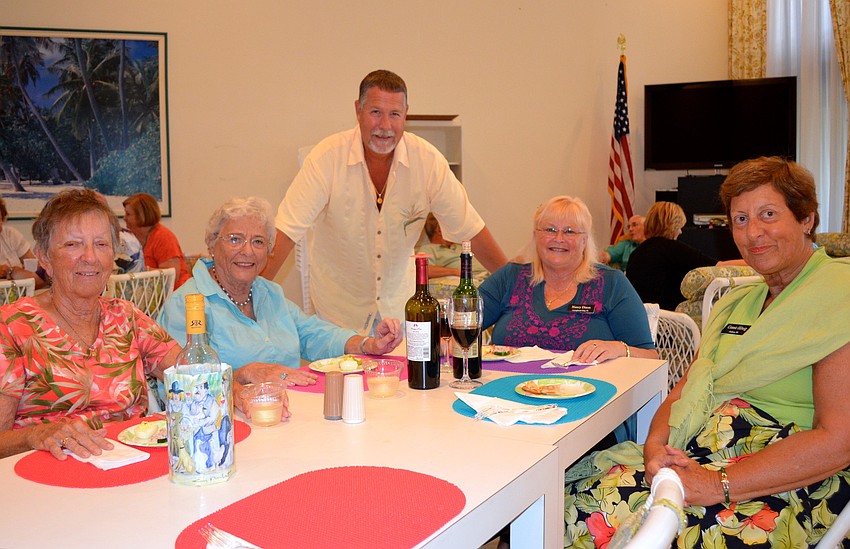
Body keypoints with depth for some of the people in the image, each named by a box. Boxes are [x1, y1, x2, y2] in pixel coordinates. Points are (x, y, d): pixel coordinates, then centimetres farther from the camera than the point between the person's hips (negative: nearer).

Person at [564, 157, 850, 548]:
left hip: (787, 485, -6)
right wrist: (655, 445, -8)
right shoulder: (735, 304, 19)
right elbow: (685, 391, 14)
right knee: (577, 495, -17)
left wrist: (720, 485, -22)